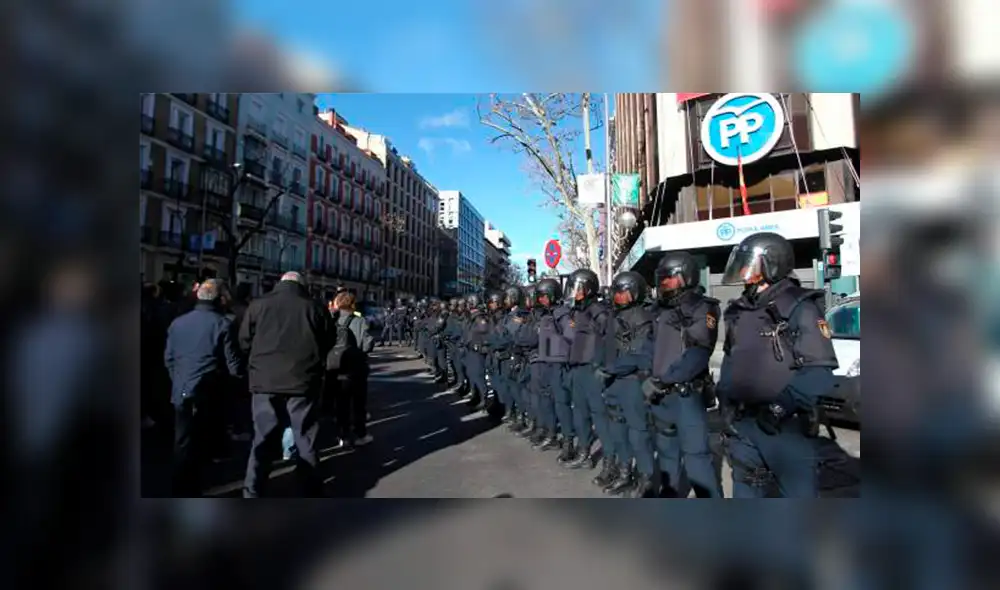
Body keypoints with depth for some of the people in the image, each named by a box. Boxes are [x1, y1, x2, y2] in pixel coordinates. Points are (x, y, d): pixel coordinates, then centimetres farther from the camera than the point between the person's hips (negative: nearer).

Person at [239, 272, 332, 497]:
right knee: (306, 438, 10)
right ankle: (310, 490, 19)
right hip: (303, 381, -1)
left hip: (265, 381, 1)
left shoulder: (258, 304, 2)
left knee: (263, 438, 12)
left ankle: (253, 493, 15)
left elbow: (244, 341, 5)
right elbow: (328, 343, 6)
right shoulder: (314, 307, 0)